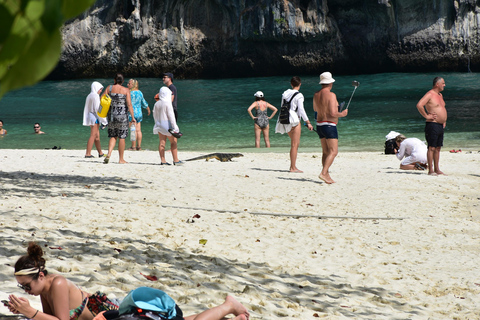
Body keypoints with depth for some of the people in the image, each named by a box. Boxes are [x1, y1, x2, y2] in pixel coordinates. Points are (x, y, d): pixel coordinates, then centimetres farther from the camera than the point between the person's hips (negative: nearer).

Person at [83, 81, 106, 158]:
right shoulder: (95, 96, -12)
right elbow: (97, 108, -17)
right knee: (93, 135, -10)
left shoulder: (89, 96, 17)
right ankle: (88, 153, -13)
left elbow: (86, 109, 19)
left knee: (97, 136, 13)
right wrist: (103, 120, -15)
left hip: (90, 116, 10)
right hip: (95, 117, -10)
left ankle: (100, 153, 17)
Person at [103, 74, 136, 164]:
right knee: (121, 137, 6)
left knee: (113, 136, 14)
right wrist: (133, 117, -9)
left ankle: (109, 154, -8)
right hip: (122, 115, -3)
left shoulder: (109, 88, 3)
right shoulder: (126, 90, -4)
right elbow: (129, 104, -11)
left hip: (111, 115, 3)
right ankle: (121, 159, 10)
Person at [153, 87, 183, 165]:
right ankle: (176, 160, -1)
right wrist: (175, 126, -14)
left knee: (162, 142, 5)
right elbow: (170, 115, -16)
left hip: (159, 124, 7)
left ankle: (162, 160, 2)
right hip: (167, 124, -7)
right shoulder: (167, 103, -13)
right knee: (173, 141, 0)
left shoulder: (157, 104, 8)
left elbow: (155, 115, 14)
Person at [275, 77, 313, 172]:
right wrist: (308, 123, -11)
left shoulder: (285, 93, 9)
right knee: (294, 145, -2)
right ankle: (293, 167, -2)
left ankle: (293, 166, 16)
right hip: (294, 121, -7)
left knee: (295, 144, 18)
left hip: (285, 120, 7)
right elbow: (301, 110, -15)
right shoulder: (299, 95, -11)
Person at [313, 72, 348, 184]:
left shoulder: (316, 95, 8)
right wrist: (342, 114, -4)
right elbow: (333, 113, -23)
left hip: (319, 125, 8)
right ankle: (323, 173, -20)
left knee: (326, 152, 13)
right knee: (333, 151, -8)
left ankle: (327, 175, 13)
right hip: (329, 125, -8)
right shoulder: (331, 95, -16)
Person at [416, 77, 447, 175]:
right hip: (432, 124, -9)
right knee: (432, 148, -7)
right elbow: (419, 105, -24)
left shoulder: (440, 95, 18)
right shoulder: (429, 94, -11)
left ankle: (437, 169, 16)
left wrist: (444, 121, 22)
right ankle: (430, 170, -6)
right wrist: (426, 116, -19)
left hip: (440, 125, 9)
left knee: (438, 148, 11)